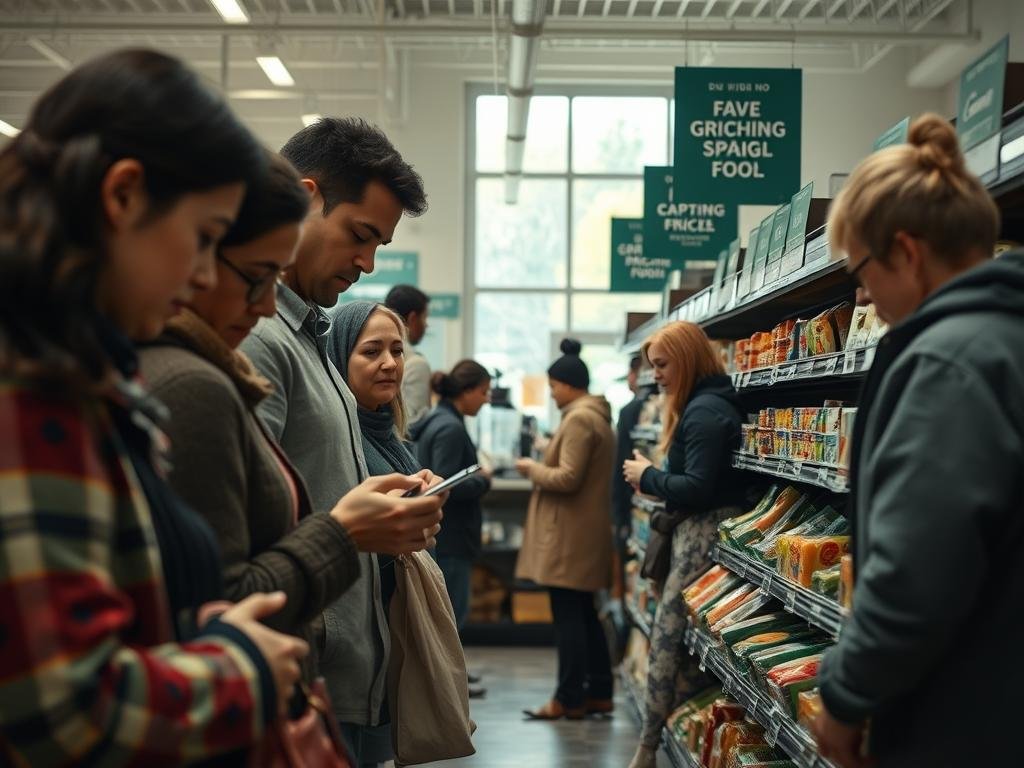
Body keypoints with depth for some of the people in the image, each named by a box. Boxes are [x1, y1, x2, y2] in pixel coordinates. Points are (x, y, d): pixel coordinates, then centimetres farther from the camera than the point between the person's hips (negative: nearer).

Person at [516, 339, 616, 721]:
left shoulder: (578, 420, -16)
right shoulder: (597, 417, 16)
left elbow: (567, 478, -21)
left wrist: (532, 468, -6)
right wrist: (542, 464, 14)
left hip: (570, 533, -10)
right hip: (588, 530, 10)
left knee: (568, 616, -5)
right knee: (584, 614, 14)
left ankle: (569, 700, 0)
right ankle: (599, 693, 18)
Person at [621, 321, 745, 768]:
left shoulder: (704, 411, -15)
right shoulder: (700, 405, 17)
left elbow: (699, 487, -22)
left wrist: (648, 477, -8)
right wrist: (653, 479, 4)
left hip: (704, 535, -10)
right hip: (695, 533, 10)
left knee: (667, 639, -6)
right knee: (687, 645, 8)